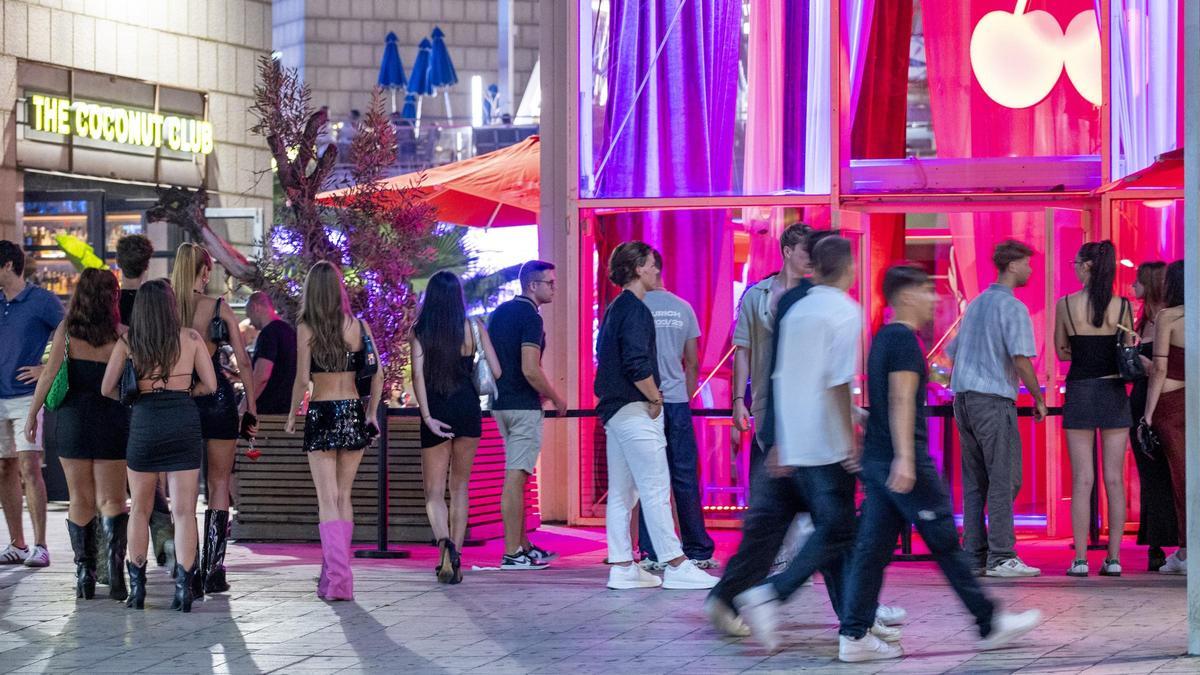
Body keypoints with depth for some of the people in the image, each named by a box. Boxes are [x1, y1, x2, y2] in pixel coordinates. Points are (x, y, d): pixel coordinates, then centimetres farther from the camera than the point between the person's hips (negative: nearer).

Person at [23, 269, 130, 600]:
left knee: (81, 500, 10)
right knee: (111, 499, 3)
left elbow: (49, 374, -3)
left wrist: (32, 414, 3)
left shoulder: (66, 330, -3)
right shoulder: (119, 333, -4)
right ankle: (116, 570, -13)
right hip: (112, 420, -1)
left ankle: (84, 574, 8)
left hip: (72, 419, 1)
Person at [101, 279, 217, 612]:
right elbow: (210, 385, 4)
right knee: (184, 510, 1)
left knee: (140, 509, 13)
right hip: (184, 421, 0)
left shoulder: (127, 342, 2)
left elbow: (107, 389, 3)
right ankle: (183, 587, -6)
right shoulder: (190, 338, 2)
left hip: (144, 422, 0)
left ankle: (137, 587, 13)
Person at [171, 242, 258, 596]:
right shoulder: (219, 308, -5)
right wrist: (251, 407, 3)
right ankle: (213, 570, 4)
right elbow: (244, 362, -4)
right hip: (218, 398, -1)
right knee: (219, 485, 9)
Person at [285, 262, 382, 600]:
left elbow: (302, 379, -9)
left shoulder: (306, 329, -6)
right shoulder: (358, 325, 2)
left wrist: (292, 416, 4)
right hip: (354, 412, 3)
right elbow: (378, 373, 2)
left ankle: (338, 580, -10)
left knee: (328, 500, -1)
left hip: (322, 414, -3)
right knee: (344, 496, 15)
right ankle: (335, 571, 20)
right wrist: (372, 413, 11)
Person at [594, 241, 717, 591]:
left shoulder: (614, 310, 17)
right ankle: (676, 566, -8)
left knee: (621, 492, 10)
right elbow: (637, 363, -24)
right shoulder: (635, 309, -13)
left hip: (614, 411, 10)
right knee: (656, 490, -8)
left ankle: (622, 567, 12)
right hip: (634, 411, -10)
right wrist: (655, 398, -12)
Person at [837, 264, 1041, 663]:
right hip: (904, 462, -9)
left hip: (876, 461, 9)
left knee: (873, 548, 5)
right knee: (945, 544, 0)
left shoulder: (883, 338, 18)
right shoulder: (905, 339, -11)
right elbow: (901, 401, -21)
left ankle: (854, 637, 0)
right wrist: (905, 457, -27)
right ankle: (990, 625, 9)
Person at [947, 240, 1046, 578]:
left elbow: (954, 353, 23)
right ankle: (1001, 557, -10)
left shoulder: (975, 303, 19)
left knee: (974, 481, 9)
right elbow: (1021, 358, -16)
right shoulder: (1012, 307, -7)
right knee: (1004, 478, -6)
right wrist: (1038, 398, -7)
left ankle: (973, 556, 8)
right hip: (994, 398, -8)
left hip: (963, 398, 8)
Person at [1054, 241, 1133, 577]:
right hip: (1114, 394, 1)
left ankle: (1080, 559, -2)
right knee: (1114, 479, 4)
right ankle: (1114, 558, 4)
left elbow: (1061, 351, 6)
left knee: (1082, 480, 0)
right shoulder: (1123, 306, -1)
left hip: (1080, 393, -1)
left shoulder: (1065, 305, -4)